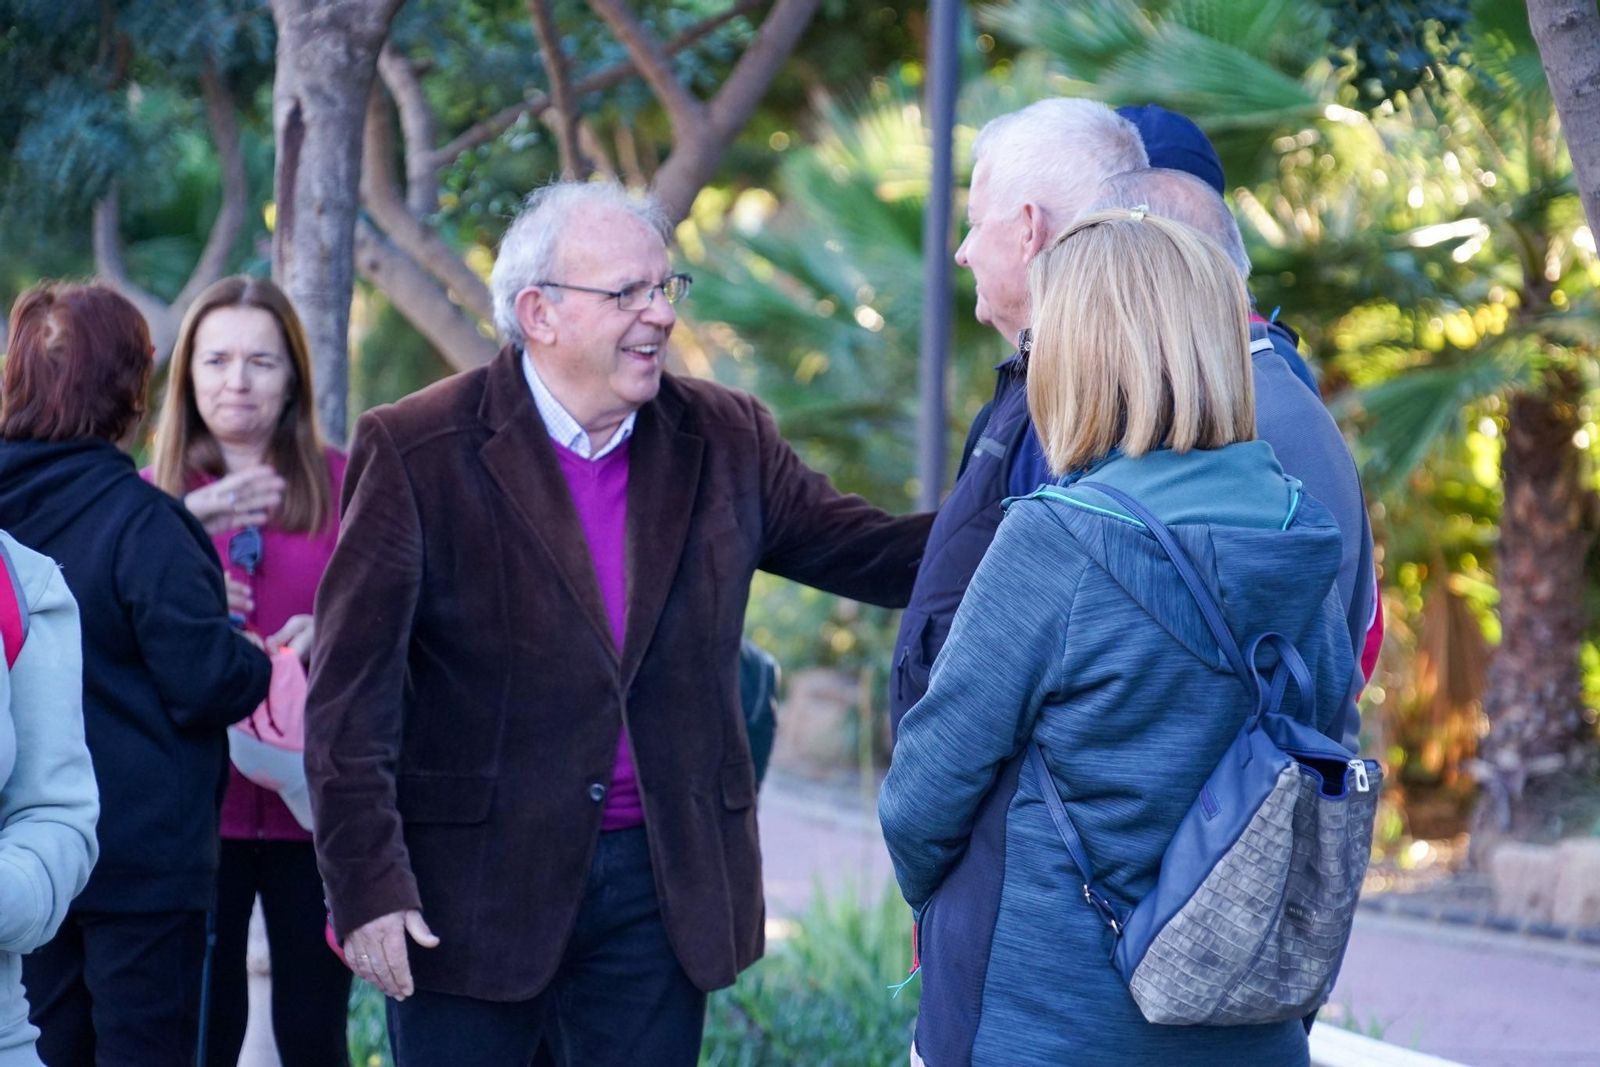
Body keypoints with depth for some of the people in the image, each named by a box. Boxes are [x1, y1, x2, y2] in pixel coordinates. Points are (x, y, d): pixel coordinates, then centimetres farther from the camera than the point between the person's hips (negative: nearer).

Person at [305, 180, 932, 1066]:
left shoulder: (723, 442, 5)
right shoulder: (416, 452, -7)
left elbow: (879, 555, 7)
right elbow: (351, 689, -9)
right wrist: (366, 885, -15)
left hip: (659, 884, 3)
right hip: (472, 885, -3)